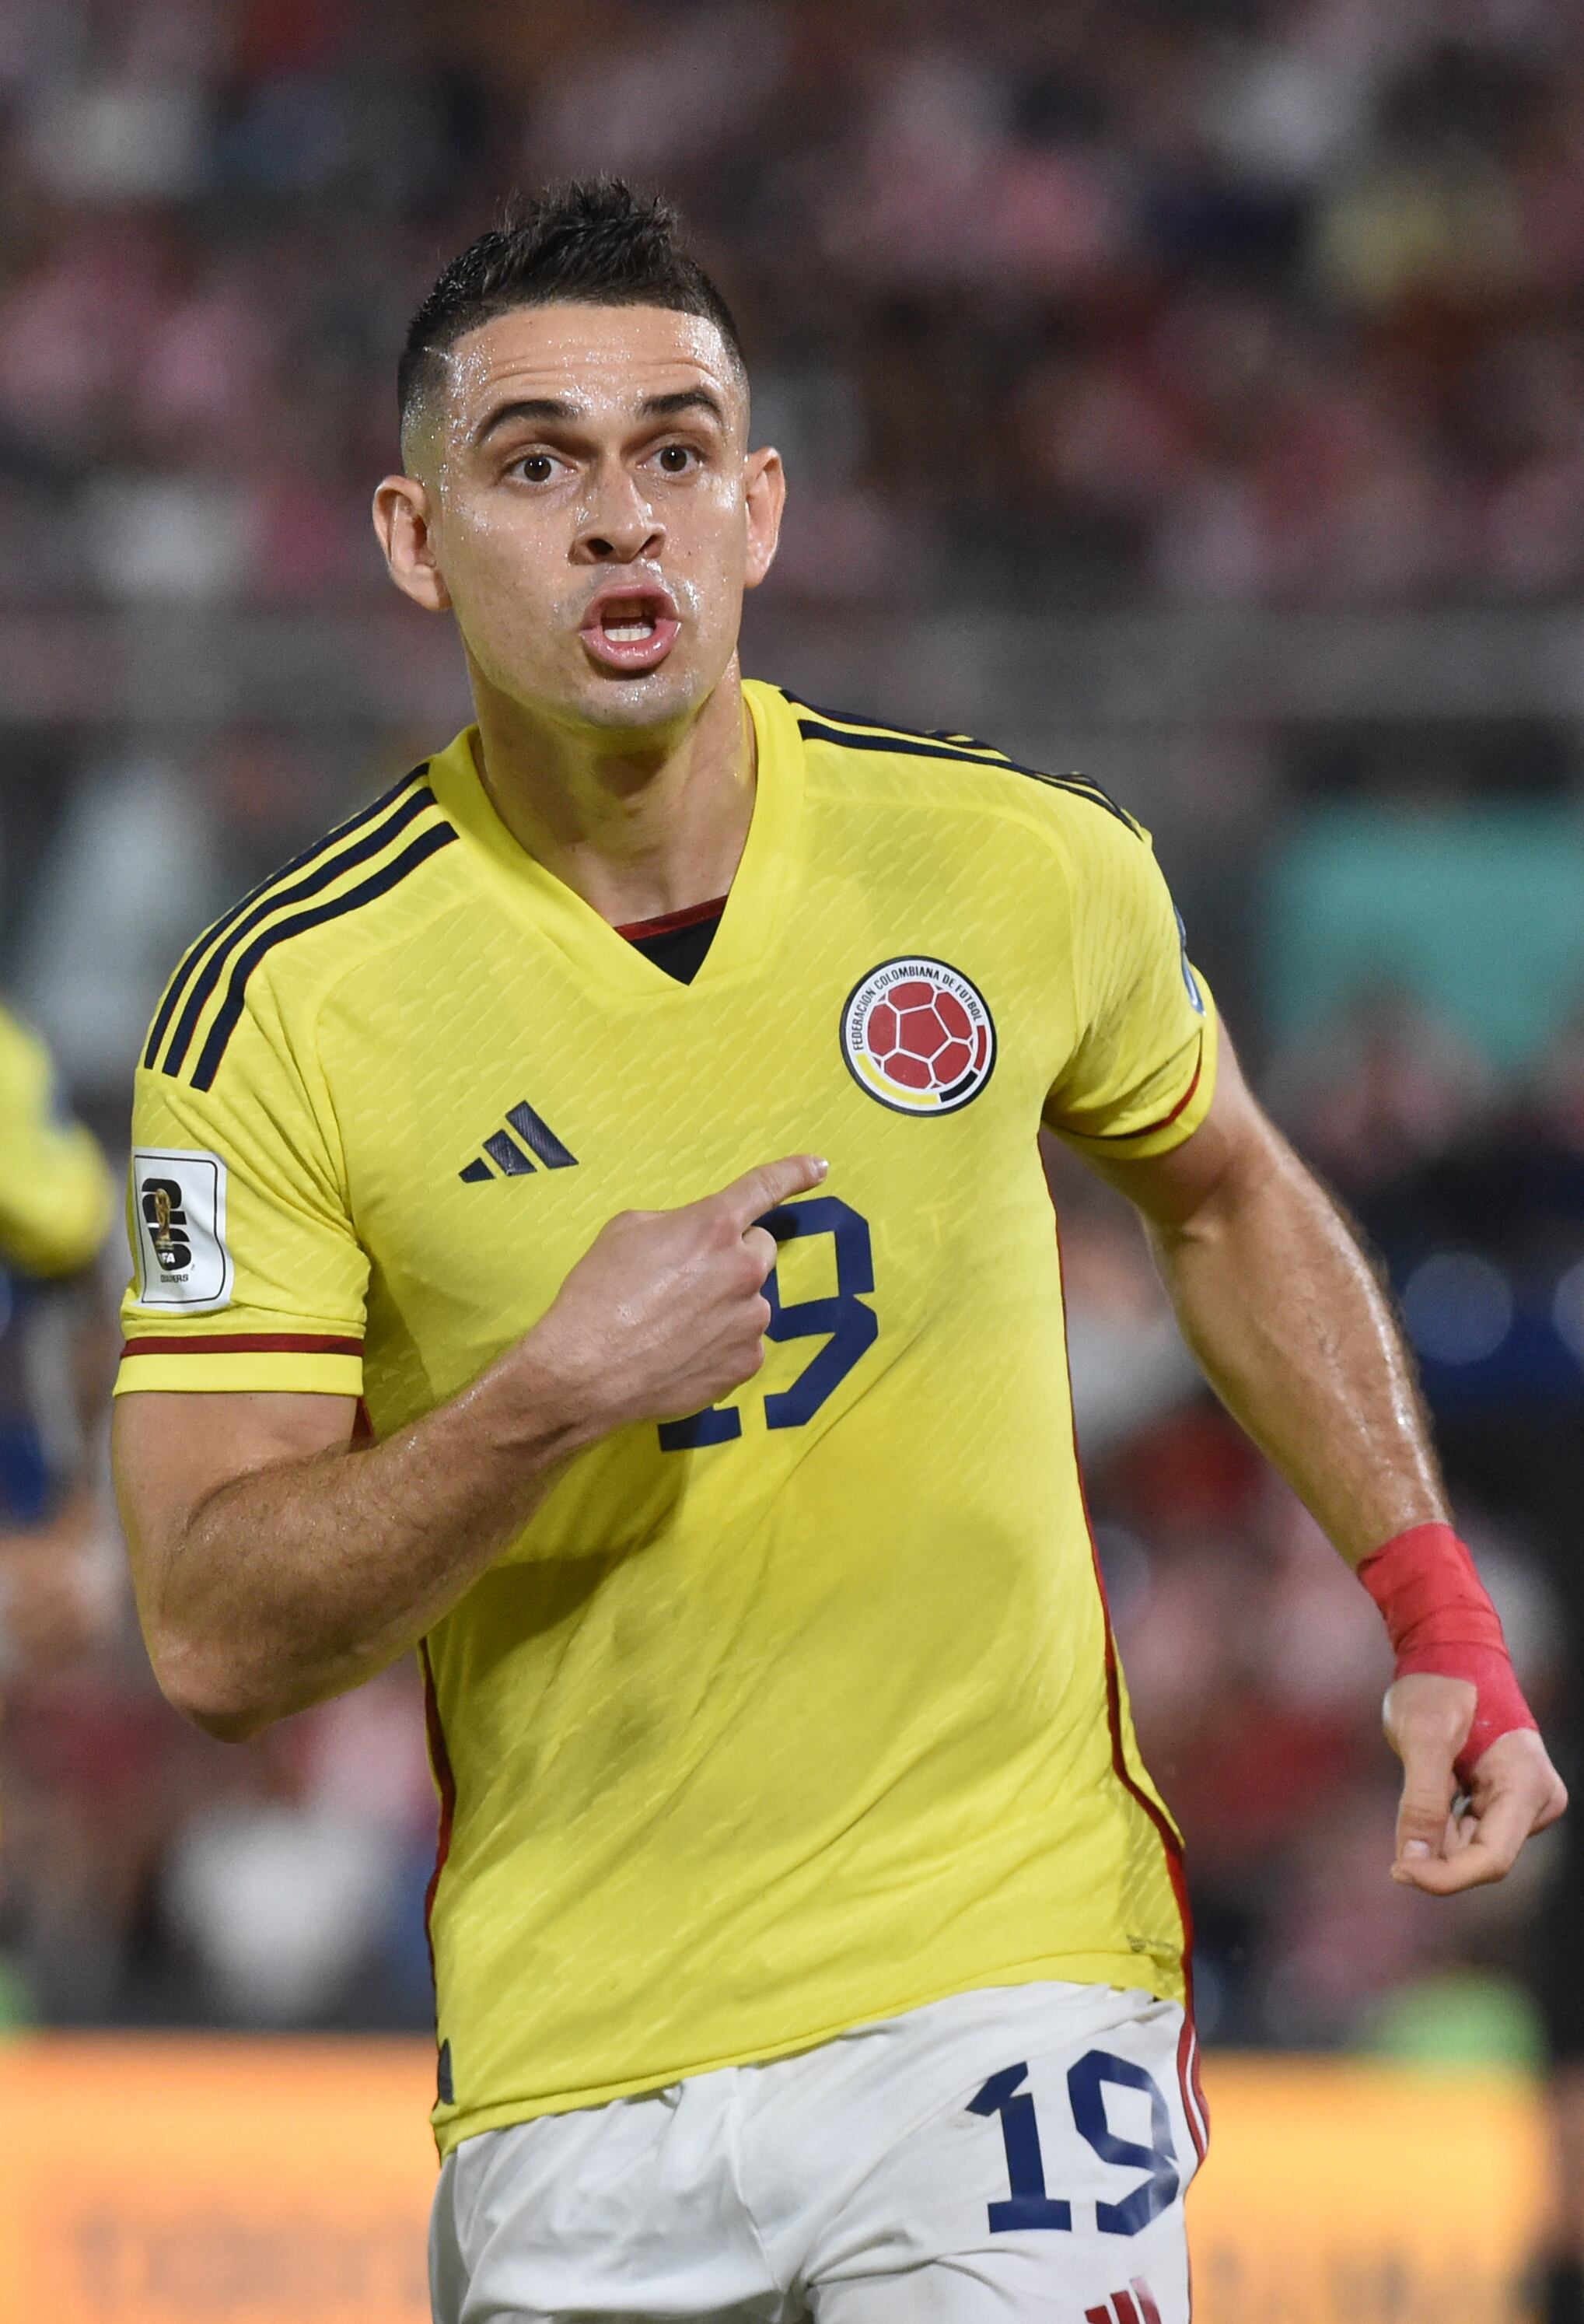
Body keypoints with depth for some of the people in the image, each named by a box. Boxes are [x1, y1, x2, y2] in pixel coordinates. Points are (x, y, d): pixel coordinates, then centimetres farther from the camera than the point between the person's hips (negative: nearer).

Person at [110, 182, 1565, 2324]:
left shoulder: (1026, 865, -2)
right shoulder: (281, 1008, -8)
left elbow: (1226, 1197, 19)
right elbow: (215, 1636, -10)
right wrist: (549, 1400, -24)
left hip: (1003, 1971, 0)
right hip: (569, 2056, 0)